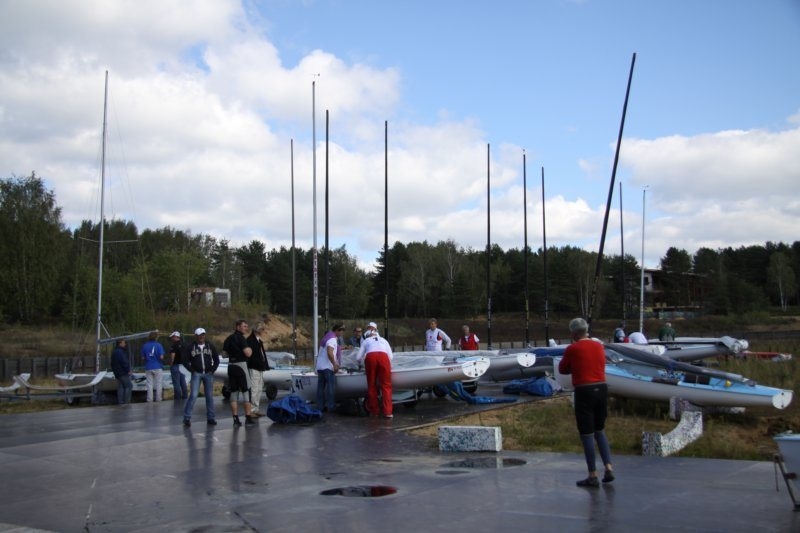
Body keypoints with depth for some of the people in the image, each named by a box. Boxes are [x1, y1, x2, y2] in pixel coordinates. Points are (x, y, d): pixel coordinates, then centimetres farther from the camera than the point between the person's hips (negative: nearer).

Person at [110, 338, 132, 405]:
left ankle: (120, 402, 9)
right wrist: (128, 370, -12)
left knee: (120, 387, 10)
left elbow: (112, 364, 23)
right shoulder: (120, 352, -16)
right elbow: (124, 362, -21)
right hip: (123, 372, -10)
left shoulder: (114, 352, 18)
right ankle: (126, 401, -11)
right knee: (129, 386, -7)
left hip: (117, 373, 10)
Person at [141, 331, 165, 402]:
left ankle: (149, 400, 8)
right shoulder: (158, 345, -10)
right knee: (158, 384, 6)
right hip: (158, 367, -3)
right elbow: (161, 357, -14)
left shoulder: (145, 345, 0)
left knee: (149, 385, 8)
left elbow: (143, 357, 2)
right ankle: (158, 399, 7)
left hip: (148, 367, 3)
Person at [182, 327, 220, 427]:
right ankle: (187, 418, -6)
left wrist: (213, 369, 0)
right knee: (193, 395, -11)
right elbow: (185, 360, 3)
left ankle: (210, 418, 14)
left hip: (208, 374, 3)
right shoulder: (191, 347, 0)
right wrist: (192, 370, -5)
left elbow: (217, 360, 11)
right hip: (196, 374, -2)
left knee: (209, 396, 5)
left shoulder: (211, 346, 6)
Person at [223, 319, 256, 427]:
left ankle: (235, 419, 6)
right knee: (246, 391, 2)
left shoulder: (229, 338, 12)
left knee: (233, 393, 8)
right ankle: (248, 418, 3)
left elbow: (225, 351, 19)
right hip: (241, 365, -7)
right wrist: (250, 349, 1)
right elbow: (248, 353, -19)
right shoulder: (241, 338, -12)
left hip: (231, 366, 7)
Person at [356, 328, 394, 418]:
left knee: (372, 385, 11)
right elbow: (390, 356, 22)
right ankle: (387, 412, -7)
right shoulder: (383, 340, 35)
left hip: (370, 357, 0)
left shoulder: (366, 341, 32)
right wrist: (388, 366, 40)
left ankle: (374, 411, 13)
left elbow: (358, 358, 26)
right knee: (386, 385, 2)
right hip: (383, 357, 0)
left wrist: (360, 363, 48)